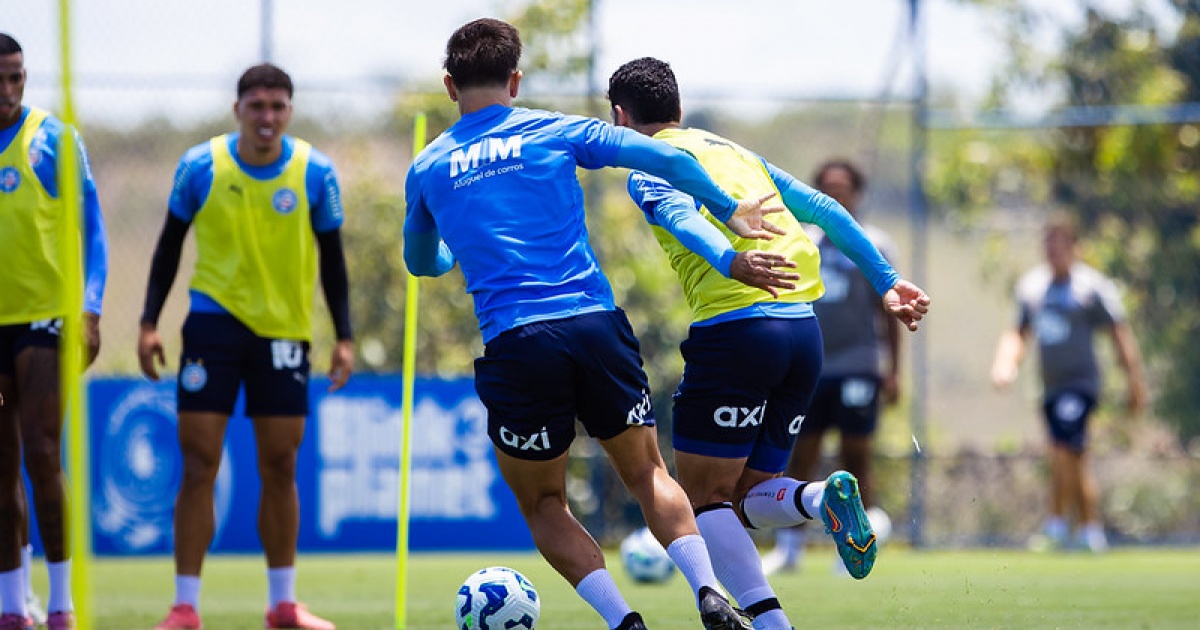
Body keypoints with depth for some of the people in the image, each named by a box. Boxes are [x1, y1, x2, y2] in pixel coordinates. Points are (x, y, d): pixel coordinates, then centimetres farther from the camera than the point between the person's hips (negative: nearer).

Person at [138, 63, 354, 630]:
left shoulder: (315, 173, -4)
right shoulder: (200, 167, -5)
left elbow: (331, 258, 4)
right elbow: (170, 243, 5)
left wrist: (344, 337, -1)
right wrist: (149, 321, 0)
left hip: (285, 329, 1)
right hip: (214, 321, -1)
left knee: (279, 467, 5)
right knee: (198, 465, -6)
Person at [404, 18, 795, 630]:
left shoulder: (427, 170, 13)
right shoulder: (555, 132, 10)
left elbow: (422, 262, 31)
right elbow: (667, 159, 3)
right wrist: (730, 211, 17)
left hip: (513, 343, -1)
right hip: (595, 324, 1)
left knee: (542, 505, 15)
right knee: (647, 474, 17)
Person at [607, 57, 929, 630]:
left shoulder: (649, 169, 4)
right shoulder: (737, 153, 26)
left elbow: (682, 215, -18)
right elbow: (826, 211, 22)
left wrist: (733, 264, -36)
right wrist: (885, 282, 21)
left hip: (736, 327, -7)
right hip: (804, 330, 7)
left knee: (702, 496, 2)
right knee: (743, 496, 15)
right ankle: (822, 498, -16)